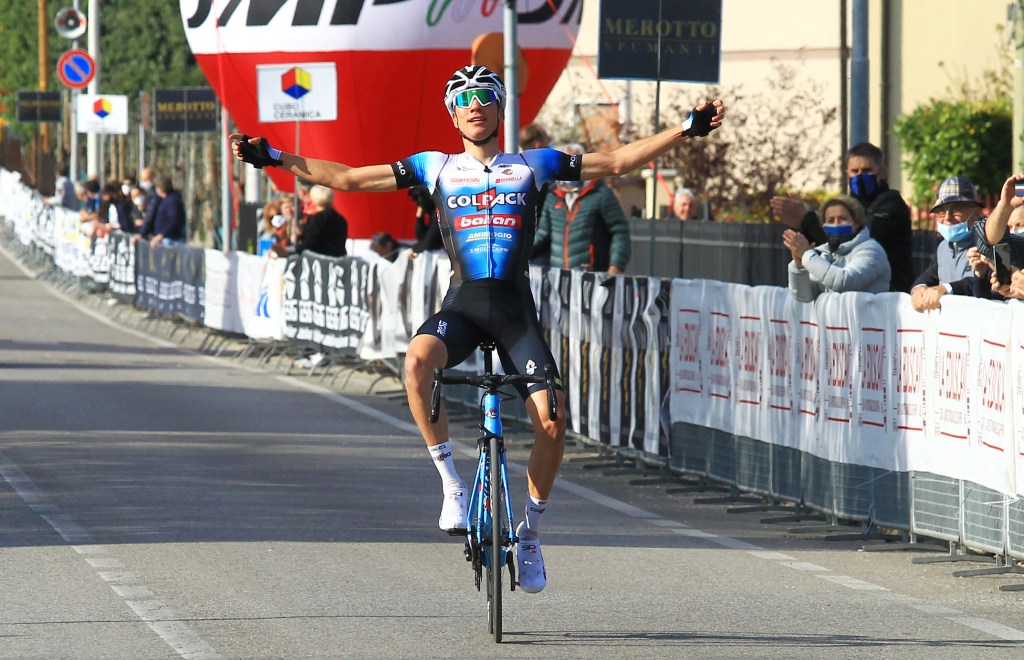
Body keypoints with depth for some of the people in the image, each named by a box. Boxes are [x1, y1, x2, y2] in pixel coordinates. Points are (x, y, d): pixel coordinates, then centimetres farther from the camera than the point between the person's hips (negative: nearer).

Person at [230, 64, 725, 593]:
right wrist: (274, 159, 4)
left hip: (515, 306, 1)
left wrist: (687, 130, 4)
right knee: (417, 360, -35)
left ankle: (530, 530, 8)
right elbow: (347, 178, 11)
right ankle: (452, 484, -21)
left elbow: (617, 162, 11)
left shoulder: (532, 166, 11)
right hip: (461, 304, 0)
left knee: (552, 421, -15)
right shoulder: (435, 168, 12)